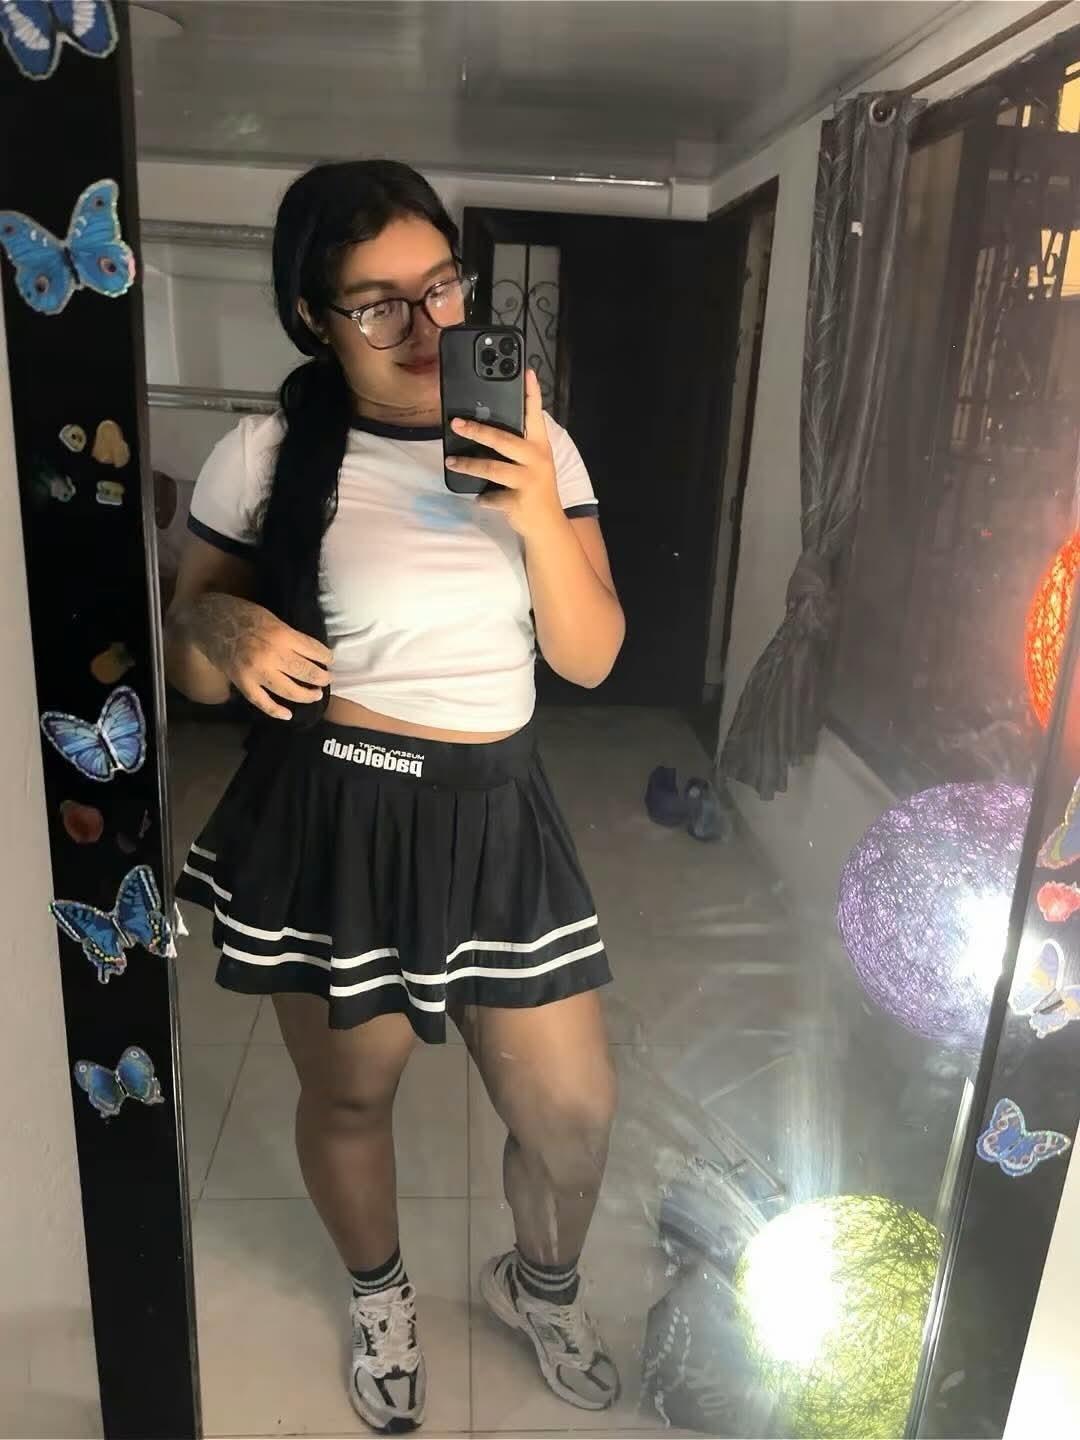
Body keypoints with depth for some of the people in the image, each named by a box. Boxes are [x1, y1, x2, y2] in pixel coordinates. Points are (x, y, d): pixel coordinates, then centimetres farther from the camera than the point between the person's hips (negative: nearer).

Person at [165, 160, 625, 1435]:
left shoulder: (533, 443, 1)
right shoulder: (262, 458, -7)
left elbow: (590, 657, -2)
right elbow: (188, 663, 1)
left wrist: (538, 515, -18)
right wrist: (224, 631, -22)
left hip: (493, 815, 2)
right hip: (328, 821, -1)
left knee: (574, 1110, 9)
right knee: (348, 1094, 17)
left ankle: (540, 1282, 46)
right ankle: (380, 1294, 53)